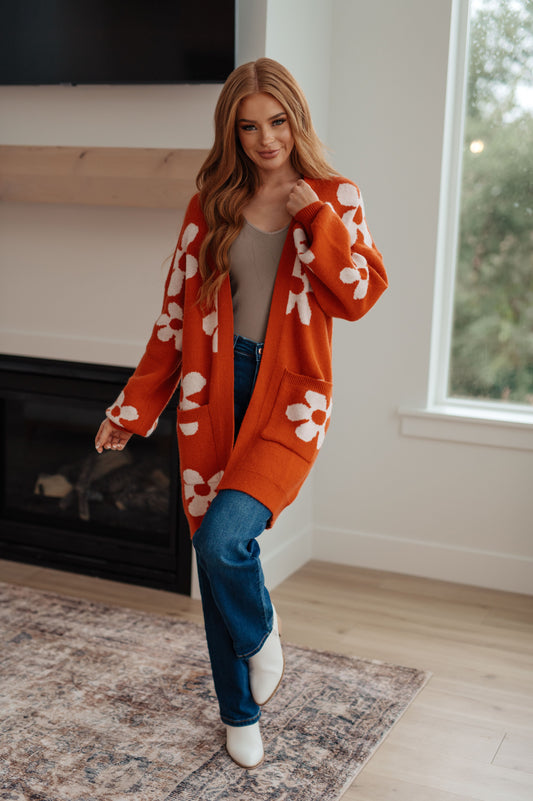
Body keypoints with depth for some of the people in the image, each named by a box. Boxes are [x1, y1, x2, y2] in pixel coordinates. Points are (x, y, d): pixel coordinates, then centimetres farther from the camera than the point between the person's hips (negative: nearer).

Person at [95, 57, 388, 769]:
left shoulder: (335, 199, 3)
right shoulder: (212, 204, 7)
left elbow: (360, 297, -8)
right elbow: (178, 313, 8)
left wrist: (316, 217, -12)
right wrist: (135, 407, 8)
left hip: (289, 395, -3)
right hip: (214, 392, 3)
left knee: (224, 537, -23)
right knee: (215, 553, 7)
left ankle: (260, 630, 14)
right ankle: (240, 713, 29)